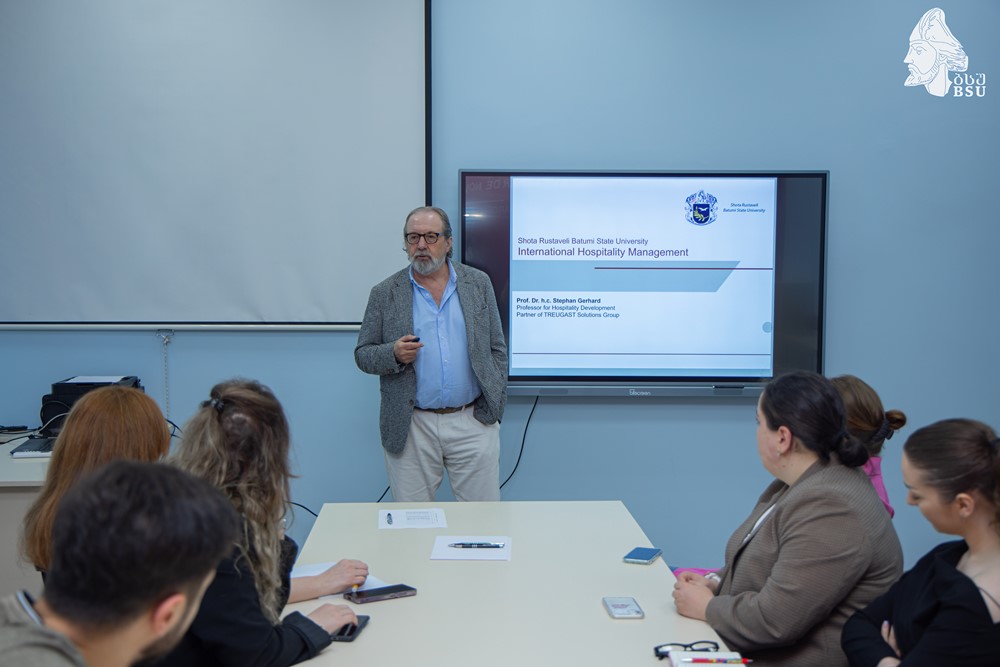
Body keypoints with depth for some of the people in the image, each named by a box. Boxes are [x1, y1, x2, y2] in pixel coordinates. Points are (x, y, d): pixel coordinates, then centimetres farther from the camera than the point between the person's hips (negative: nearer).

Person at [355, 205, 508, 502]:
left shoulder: (478, 284, 6)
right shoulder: (385, 294, 3)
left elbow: (497, 349, 8)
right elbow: (362, 354, 5)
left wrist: (494, 407, 1)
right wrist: (393, 354, -16)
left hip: (473, 424, 1)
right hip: (410, 430, 0)